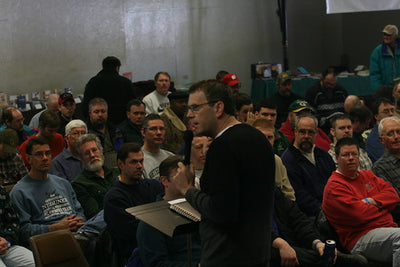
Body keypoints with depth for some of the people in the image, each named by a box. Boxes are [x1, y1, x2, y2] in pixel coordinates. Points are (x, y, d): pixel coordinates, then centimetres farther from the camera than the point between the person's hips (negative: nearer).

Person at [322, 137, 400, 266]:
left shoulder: (367, 175, 23)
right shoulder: (334, 186, -3)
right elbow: (358, 214, -14)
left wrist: (372, 201, -5)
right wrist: (382, 207, 3)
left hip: (389, 228, 8)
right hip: (361, 238, -8)